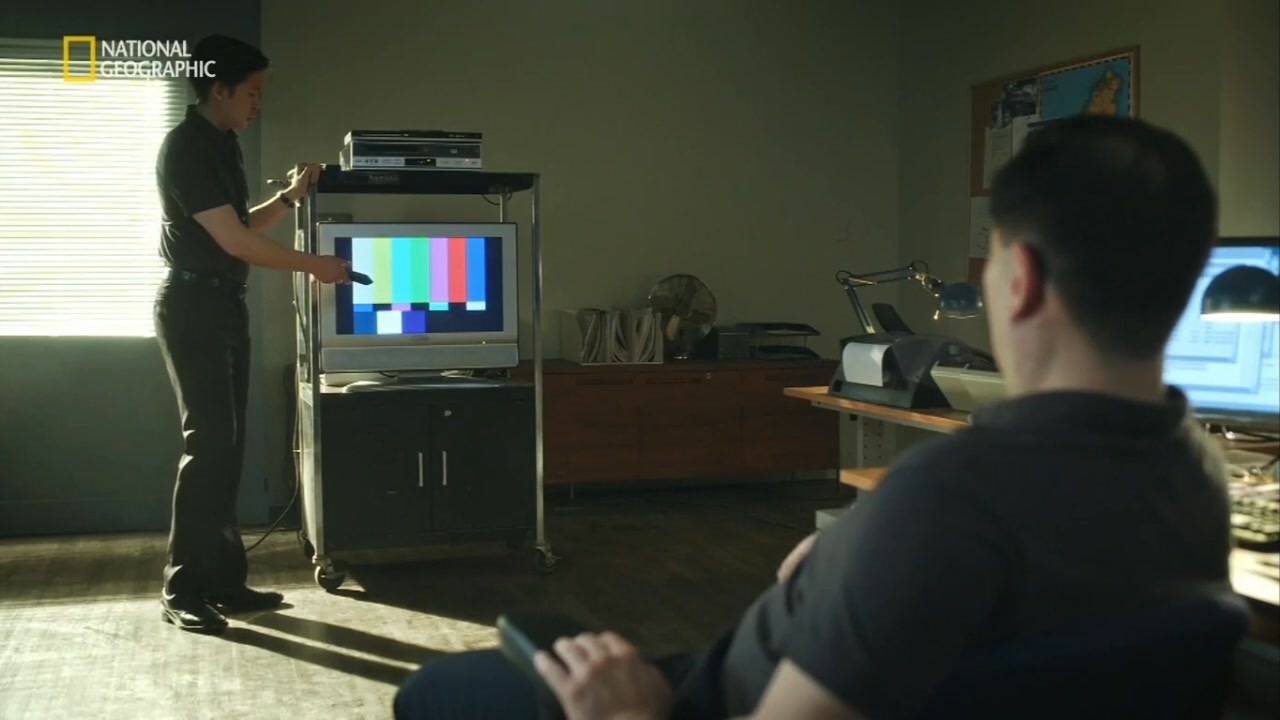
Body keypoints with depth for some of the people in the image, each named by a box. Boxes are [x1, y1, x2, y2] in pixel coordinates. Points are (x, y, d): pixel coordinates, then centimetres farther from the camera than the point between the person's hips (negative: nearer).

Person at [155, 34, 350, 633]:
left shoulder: (221, 144, 15)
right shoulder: (186, 147, -14)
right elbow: (234, 242, -19)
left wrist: (290, 197, 9)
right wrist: (315, 266, -12)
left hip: (224, 305, 9)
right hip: (193, 306, -9)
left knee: (227, 444, 8)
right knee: (208, 442, -11)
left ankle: (223, 580, 13)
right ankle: (182, 590, -4)